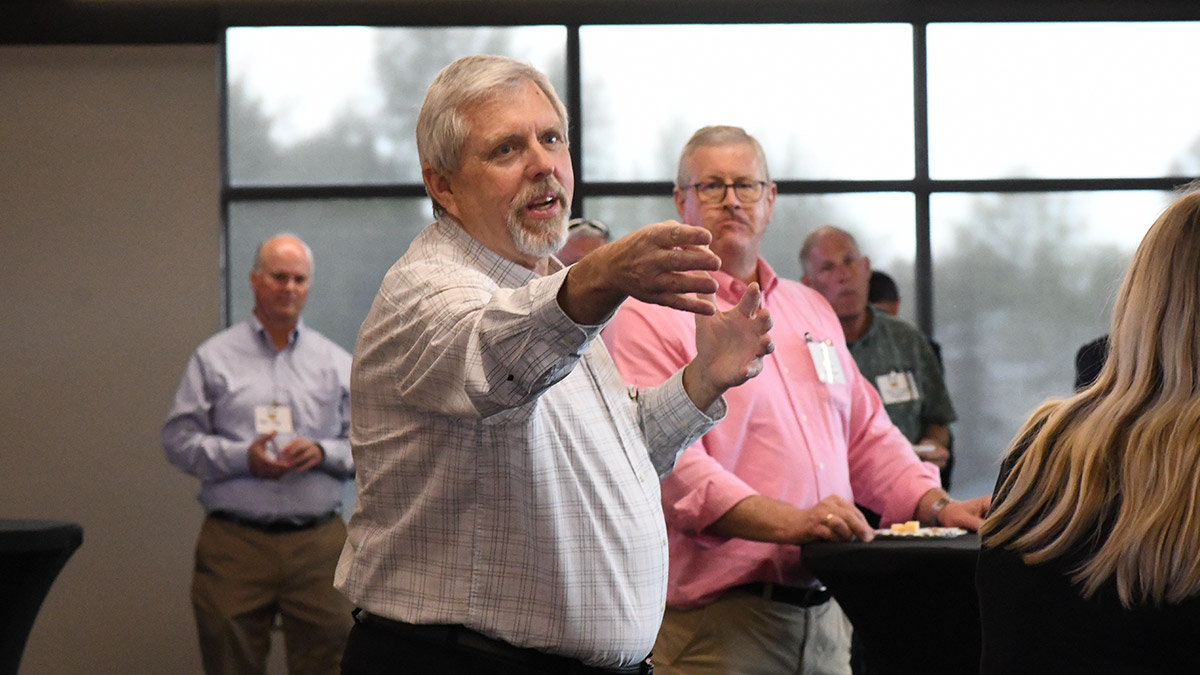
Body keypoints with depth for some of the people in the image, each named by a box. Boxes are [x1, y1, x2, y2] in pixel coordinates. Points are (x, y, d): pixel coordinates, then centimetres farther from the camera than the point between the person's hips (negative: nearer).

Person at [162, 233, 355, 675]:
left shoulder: (336, 364, 14)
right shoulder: (214, 358, 8)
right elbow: (178, 440, 3)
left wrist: (324, 453, -8)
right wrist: (242, 457, -11)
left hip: (318, 542, 2)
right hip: (234, 541, -1)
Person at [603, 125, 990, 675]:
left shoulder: (810, 310, 20)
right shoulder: (649, 317, -5)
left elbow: (867, 436, 23)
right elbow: (669, 462, -18)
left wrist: (938, 507, 6)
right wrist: (790, 524, -27)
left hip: (824, 610, 7)